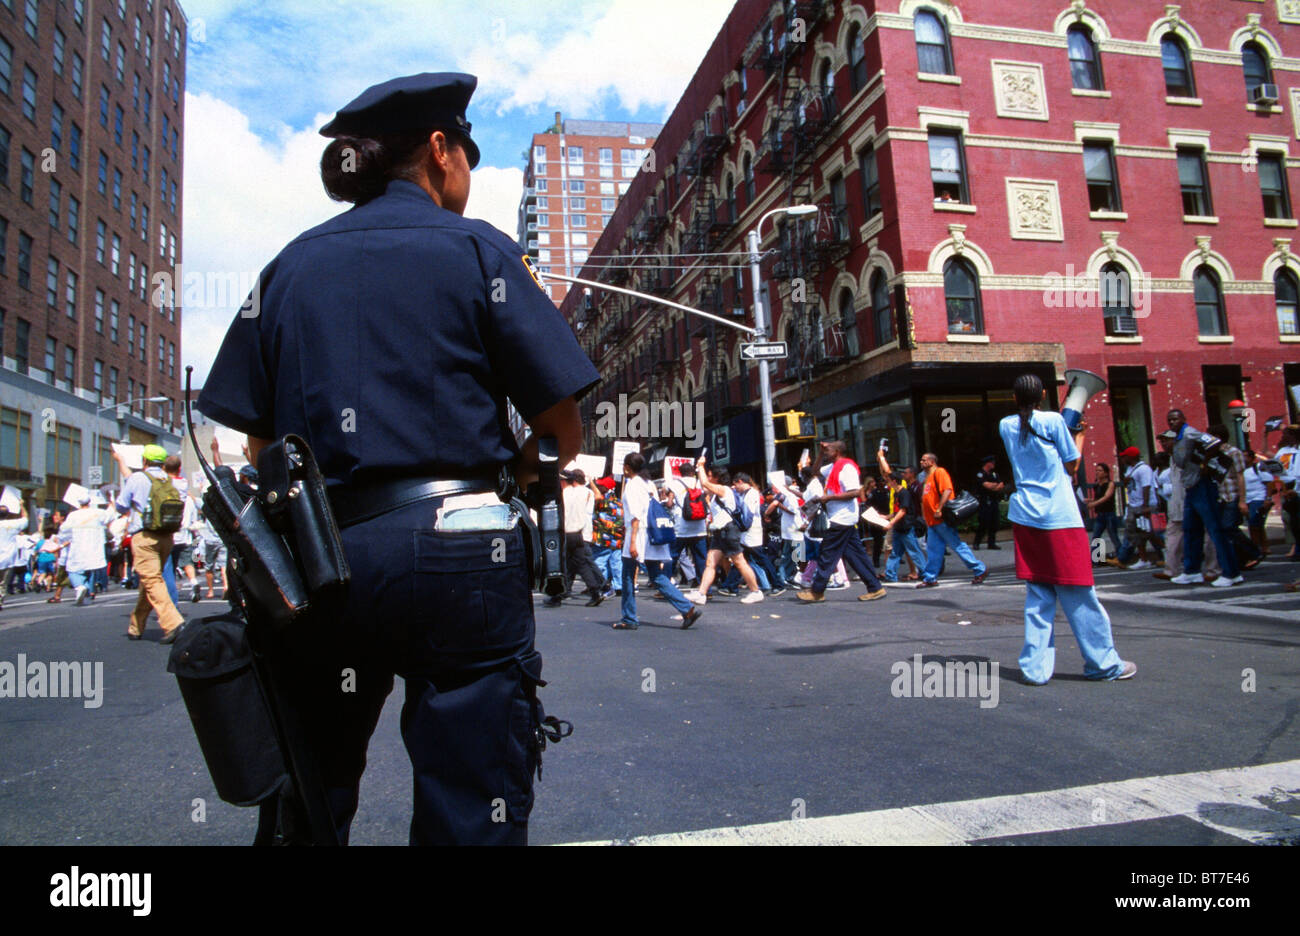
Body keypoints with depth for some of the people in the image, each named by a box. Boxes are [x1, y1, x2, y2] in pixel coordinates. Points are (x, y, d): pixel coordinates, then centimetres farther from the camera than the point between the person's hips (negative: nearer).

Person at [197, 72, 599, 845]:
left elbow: (261, 445, 8)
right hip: (454, 548, -4)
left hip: (317, 553, 5)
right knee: (470, 814, 5)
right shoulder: (474, 248, 1)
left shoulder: (290, 265, 12)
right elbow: (565, 431, -4)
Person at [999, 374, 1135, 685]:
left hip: (1025, 516, 4)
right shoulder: (1054, 421, -4)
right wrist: (1079, 435, 18)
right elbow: (1072, 465, 3)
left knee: (1038, 594, 7)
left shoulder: (1006, 426, 8)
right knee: (1077, 593, 3)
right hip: (1059, 516, -4)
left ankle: (1035, 667, 4)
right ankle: (1103, 663, 15)